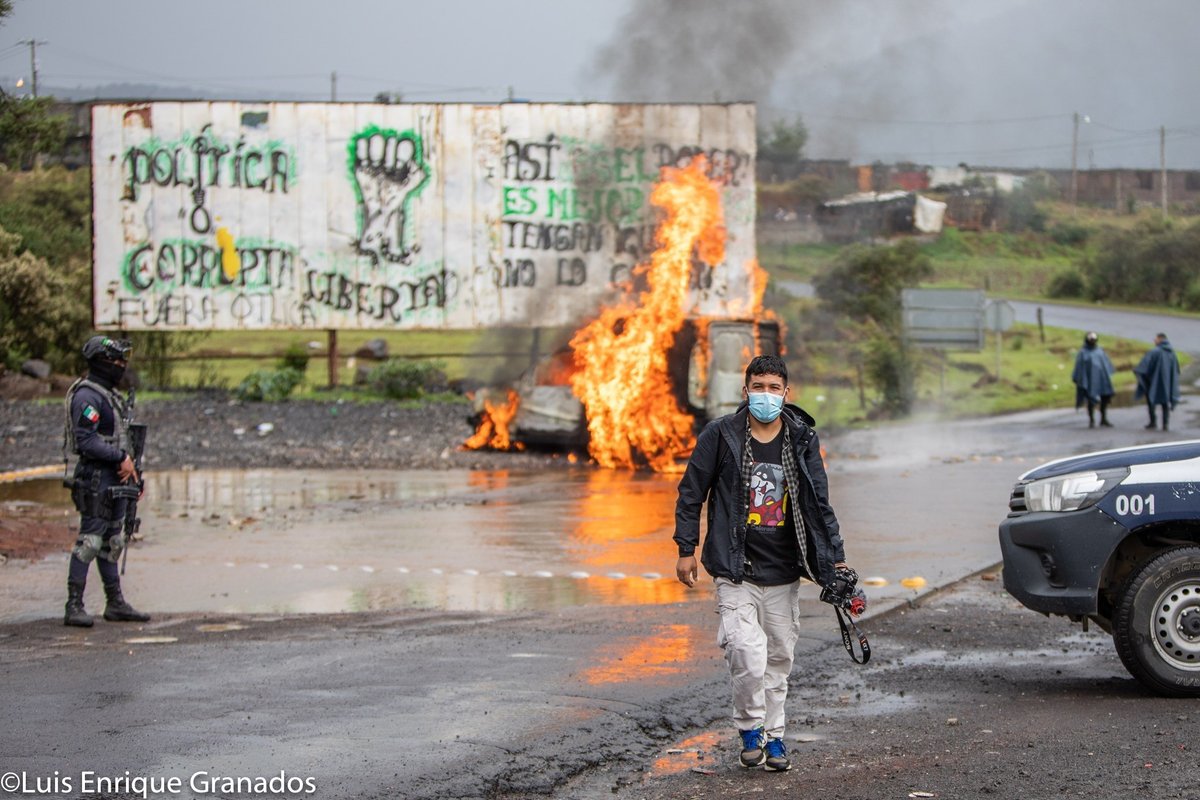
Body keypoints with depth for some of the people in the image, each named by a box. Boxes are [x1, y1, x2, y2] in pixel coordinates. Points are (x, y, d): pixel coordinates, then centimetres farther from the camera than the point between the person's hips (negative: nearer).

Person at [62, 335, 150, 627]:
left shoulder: (110, 394, 16)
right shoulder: (87, 396, -15)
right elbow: (87, 442, -22)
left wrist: (129, 464, 11)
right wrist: (122, 457, -18)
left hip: (115, 478, 10)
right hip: (96, 478, -10)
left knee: (112, 542, 13)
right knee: (90, 541, -9)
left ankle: (116, 603, 18)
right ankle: (74, 607, -7)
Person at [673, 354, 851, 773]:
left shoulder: (802, 439, 4)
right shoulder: (721, 435, -3)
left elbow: (819, 503, 10)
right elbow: (691, 493, 4)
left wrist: (835, 558, 5)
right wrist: (686, 549, 1)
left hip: (784, 571, 3)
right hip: (736, 569, -3)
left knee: (779, 656, 9)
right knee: (748, 654, -16)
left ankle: (773, 735, 24)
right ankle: (750, 728, 5)